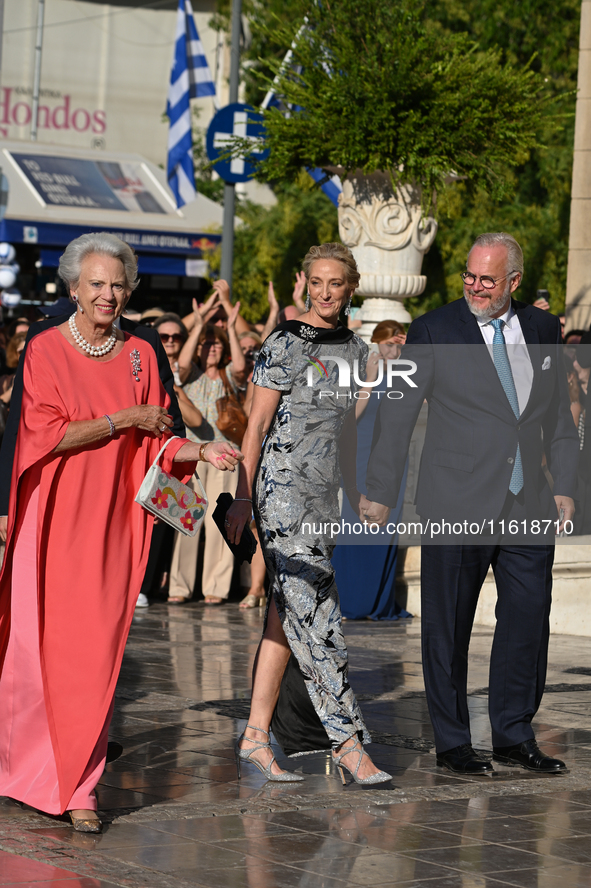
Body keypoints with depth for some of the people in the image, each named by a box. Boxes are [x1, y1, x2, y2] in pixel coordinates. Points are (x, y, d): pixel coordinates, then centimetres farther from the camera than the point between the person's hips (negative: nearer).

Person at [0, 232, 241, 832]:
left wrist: (198, 452, -9)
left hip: (111, 520, 2)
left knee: (96, 652, -4)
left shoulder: (139, 356, 10)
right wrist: (125, 419, -10)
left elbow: (153, 445, 10)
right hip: (54, 516, -2)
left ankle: (78, 789, -1)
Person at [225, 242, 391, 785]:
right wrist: (242, 498, -11)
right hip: (283, 490, -7)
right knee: (314, 617, -11)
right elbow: (257, 425, -8)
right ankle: (347, 740, -11)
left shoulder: (355, 349, 13)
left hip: (324, 496, 7)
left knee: (288, 615, 6)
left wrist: (354, 490, 22)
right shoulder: (286, 344, -7)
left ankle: (255, 738, 9)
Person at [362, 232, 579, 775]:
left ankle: (514, 736, 19)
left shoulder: (543, 329, 9)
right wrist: (380, 494, -4)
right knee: (448, 627, 3)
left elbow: (560, 415, 17)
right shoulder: (433, 332, -3)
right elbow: (396, 416, -2)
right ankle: (452, 743, 14)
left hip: (530, 507, 4)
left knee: (529, 622, 6)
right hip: (457, 507, -4)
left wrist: (565, 486, 11)